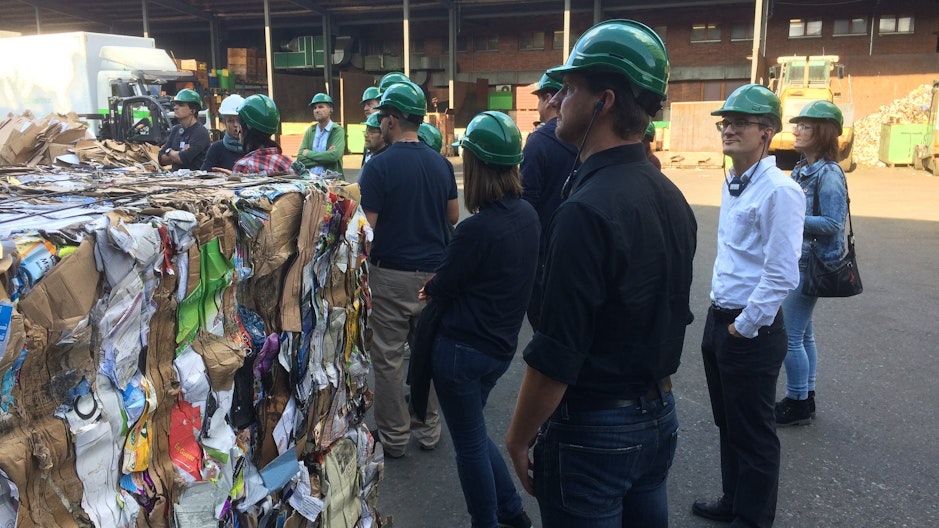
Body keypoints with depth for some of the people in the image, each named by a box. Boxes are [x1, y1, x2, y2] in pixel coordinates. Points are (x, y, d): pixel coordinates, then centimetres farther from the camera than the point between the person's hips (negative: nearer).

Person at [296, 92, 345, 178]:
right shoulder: (310, 131, 12)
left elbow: (334, 156, -16)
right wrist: (325, 156, -9)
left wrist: (309, 153, -5)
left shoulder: (338, 131, 0)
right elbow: (300, 158, 3)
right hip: (310, 177, 2)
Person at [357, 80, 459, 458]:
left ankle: (394, 437, 18)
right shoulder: (441, 164, 2)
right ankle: (428, 429, 27)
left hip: (391, 274, -5)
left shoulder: (378, 166, -14)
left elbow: (366, 228, -16)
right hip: (434, 272, 5)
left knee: (388, 358, 7)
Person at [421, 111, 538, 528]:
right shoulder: (528, 214, 0)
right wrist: (447, 282, 4)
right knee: (473, 433, 26)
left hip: (462, 349, -8)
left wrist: (432, 285, 8)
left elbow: (439, 289, -12)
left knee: (470, 443, 11)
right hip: (501, 346, 8)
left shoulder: (477, 228, -25)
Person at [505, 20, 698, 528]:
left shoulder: (586, 210, -24)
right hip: (659, 417, 8)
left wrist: (518, 438, -10)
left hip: (592, 430, -8)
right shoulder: (672, 198, 2)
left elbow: (554, 356, -24)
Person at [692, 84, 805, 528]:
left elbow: (782, 276, -23)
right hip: (719, 319, 9)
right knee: (727, 423, 22)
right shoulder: (732, 184, 8)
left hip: (751, 332, -9)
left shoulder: (779, 191, -19)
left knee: (753, 434, 9)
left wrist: (744, 327, -15)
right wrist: (721, 321, 14)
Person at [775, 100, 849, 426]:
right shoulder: (802, 169, 10)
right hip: (796, 262, 9)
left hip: (809, 265, -9)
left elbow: (832, 224, -20)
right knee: (802, 333, 16)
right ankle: (805, 397, 29)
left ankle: (798, 404, 12)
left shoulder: (828, 174, -15)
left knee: (791, 336, -2)